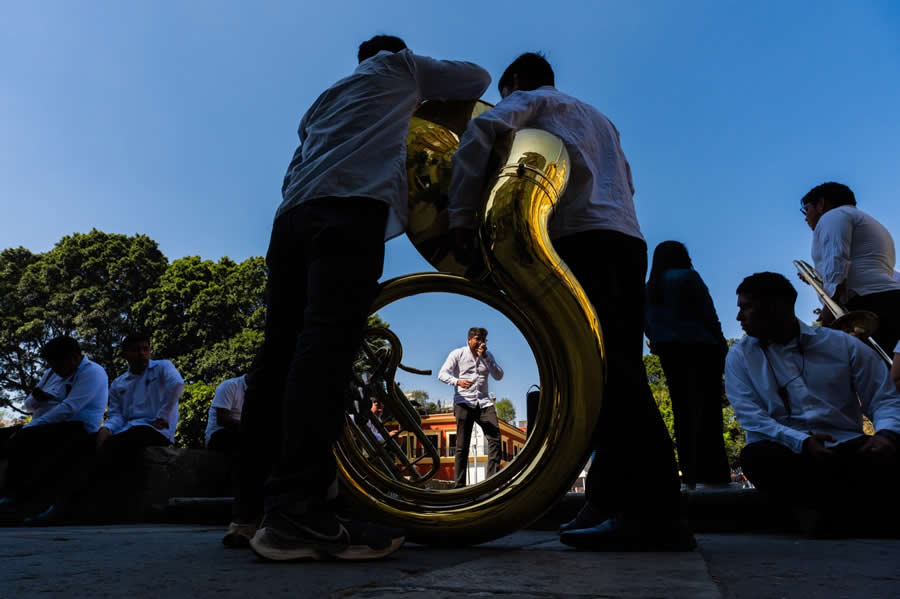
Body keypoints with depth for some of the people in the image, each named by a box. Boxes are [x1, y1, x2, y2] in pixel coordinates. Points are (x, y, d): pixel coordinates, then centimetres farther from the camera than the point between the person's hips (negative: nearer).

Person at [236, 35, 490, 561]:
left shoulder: (326, 99, 39)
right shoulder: (398, 65, 26)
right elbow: (477, 79, 33)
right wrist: (431, 96, 48)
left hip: (294, 216, 7)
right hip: (352, 207, -7)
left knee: (284, 352, 1)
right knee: (327, 344, -22)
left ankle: (252, 507, 1)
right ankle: (296, 513, -31)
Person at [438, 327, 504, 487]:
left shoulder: (487, 355, 17)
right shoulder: (457, 354, 6)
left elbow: (499, 376, 6)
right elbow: (442, 374, -4)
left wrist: (485, 356, -4)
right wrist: (457, 381, -24)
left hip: (484, 402, 4)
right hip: (464, 402, -3)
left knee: (495, 437, -12)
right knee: (462, 445, -3)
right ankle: (460, 485, 3)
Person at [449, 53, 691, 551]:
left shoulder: (530, 99, 14)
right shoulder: (597, 118, 36)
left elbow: (484, 129, -7)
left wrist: (462, 215, -7)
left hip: (581, 238, -8)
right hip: (628, 239, 8)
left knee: (605, 369, -17)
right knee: (616, 369, 2)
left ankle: (657, 510, -21)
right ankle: (615, 501, 2)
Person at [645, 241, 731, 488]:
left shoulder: (648, 290, 15)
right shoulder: (688, 277, -1)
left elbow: (649, 326, 13)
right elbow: (709, 317, -4)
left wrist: (660, 346, 16)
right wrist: (722, 348, 0)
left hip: (669, 353, 5)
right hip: (699, 348, -5)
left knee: (682, 413, 5)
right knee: (707, 412, -8)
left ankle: (690, 475, 3)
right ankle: (712, 474, -14)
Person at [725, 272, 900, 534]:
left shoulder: (843, 345, 8)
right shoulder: (740, 356, 5)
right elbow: (750, 415, -6)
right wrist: (801, 442, -22)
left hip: (845, 448, 0)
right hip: (786, 451, 0)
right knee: (755, 456, -34)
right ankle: (839, 505, -11)